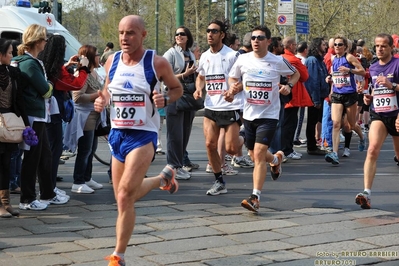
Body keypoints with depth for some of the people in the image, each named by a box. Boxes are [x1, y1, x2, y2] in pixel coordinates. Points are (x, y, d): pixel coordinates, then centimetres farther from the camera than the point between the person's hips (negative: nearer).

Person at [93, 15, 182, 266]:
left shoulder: (157, 63, -10)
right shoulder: (112, 61, 2)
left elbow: (178, 88, 4)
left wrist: (165, 99, -17)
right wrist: (102, 100, -3)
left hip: (143, 135, -6)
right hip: (117, 134, 6)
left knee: (125, 196, -18)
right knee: (124, 198, 14)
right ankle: (163, 178, 42)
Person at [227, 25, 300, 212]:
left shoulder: (278, 61, -6)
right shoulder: (243, 59, -1)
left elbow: (295, 74, 11)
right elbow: (232, 78, 14)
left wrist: (289, 86, -9)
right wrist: (233, 88, -8)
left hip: (269, 115, -4)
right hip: (249, 114, 4)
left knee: (259, 154, -17)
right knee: (254, 155, 15)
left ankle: (255, 197, -15)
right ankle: (276, 159, 50)